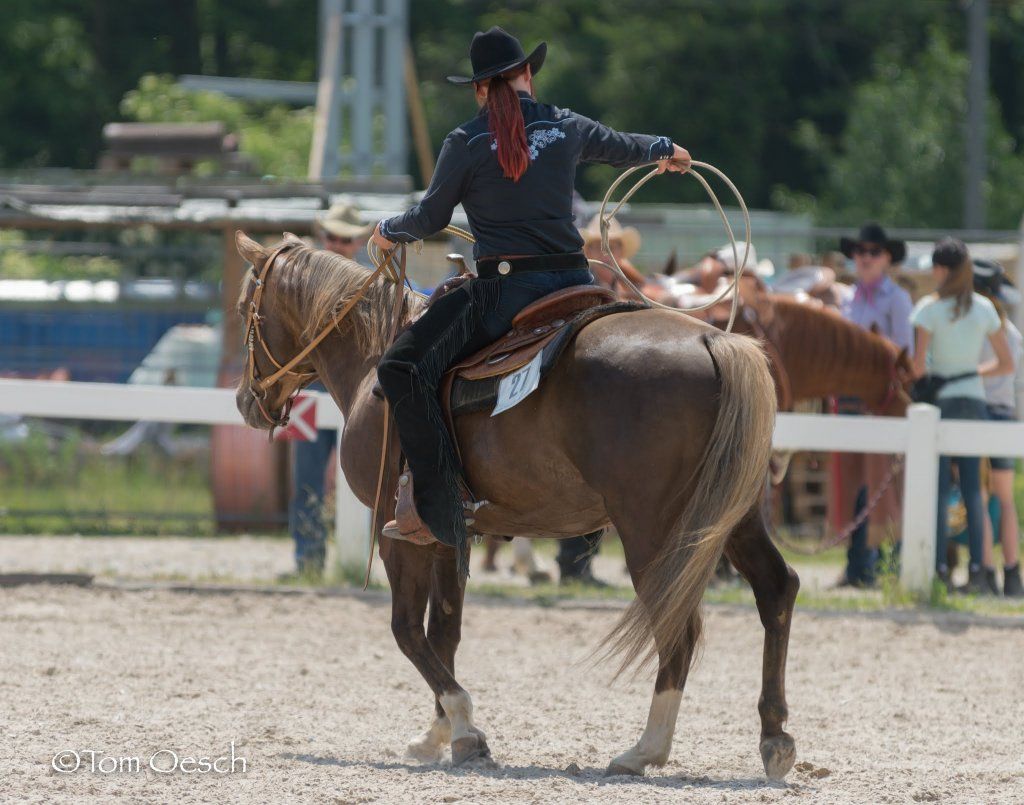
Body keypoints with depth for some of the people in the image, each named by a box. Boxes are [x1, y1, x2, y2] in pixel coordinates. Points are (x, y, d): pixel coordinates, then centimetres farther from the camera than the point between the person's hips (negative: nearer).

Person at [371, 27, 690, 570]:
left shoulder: (466, 143, -3)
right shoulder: (568, 128, 11)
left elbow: (430, 218, 5)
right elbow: (624, 147, 32)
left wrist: (389, 232, 28)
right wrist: (666, 150, 55)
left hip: (505, 288, -5)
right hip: (573, 277, 5)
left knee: (403, 367, -4)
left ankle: (435, 506, -18)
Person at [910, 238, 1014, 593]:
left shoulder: (930, 308, -9)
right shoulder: (984, 308, 3)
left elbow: (918, 364, -14)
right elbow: (1006, 363, 7)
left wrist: (918, 374, 8)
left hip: (940, 400, -4)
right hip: (974, 400, 4)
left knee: (938, 489, -1)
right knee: (972, 488, 6)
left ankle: (940, 567, -5)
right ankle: (976, 568, 1)